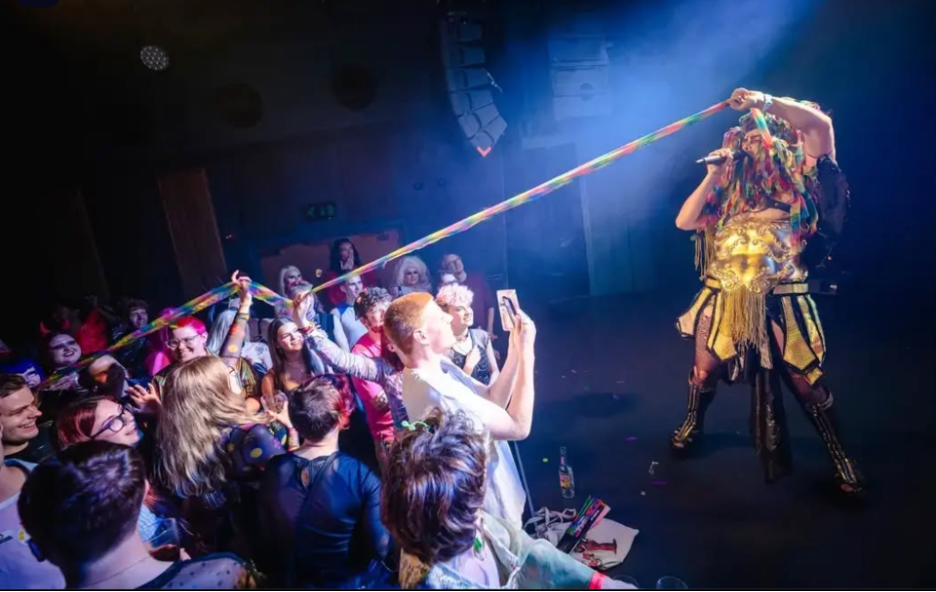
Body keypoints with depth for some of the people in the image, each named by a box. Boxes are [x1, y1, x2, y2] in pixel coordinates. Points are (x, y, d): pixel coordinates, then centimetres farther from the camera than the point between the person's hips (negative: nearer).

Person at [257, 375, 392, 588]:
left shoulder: (273, 470, -18)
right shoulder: (361, 476, -31)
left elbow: (268, 537, -3)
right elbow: (380, 548, -23)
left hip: (292, 580, 4)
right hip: (351, 581, -4)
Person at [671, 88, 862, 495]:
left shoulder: (796, 181, 6)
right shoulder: (730, 191, 15)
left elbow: (821, 124, -9)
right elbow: (684, 221, 4)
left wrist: (764, 101, -8)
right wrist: (713, 174, 5)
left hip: (779, 297, -3)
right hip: (725, 295, 3)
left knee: (805, 381, 3)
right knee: (705, 369, 12)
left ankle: (839, 457, 22)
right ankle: (691, 425, 38)